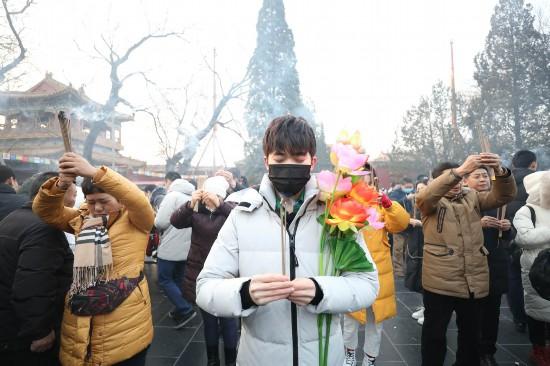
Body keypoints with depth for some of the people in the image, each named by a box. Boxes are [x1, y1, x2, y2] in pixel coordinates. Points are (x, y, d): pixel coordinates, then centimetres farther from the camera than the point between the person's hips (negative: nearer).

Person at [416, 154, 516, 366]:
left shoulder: (472, 198, 11)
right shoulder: (432, 203, -2)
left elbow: (504, 195, 0)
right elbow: (424, 197, -25)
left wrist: (499, 171, -22)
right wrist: (460, 170, -33)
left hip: (474, 281, 5)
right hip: (441, 282, -4)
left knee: (471, 332, 21)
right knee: (435, 333, 8)